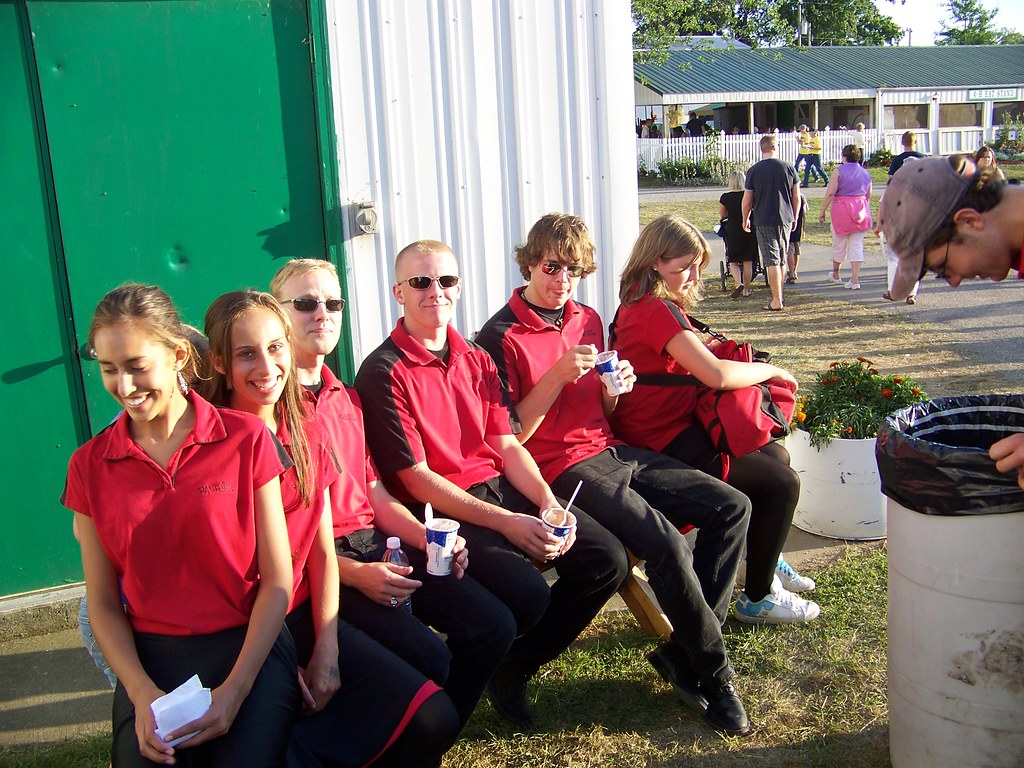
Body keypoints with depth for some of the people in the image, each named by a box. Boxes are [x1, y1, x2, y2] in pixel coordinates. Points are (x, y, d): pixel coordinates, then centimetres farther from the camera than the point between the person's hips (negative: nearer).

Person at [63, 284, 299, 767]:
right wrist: (141, 694, -11)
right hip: (150, 657, 2)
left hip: (248, 644, -1)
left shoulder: (245, 439, -2)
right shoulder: (89, 466, 5)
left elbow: (277, 581, -3)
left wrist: (235, 689, -12)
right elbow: (103, 604, 5)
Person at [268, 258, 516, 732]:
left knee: (494, 625, -4)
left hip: (377, 542, 8)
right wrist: (353, 573, -18)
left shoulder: (347, 399, 19)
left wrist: (430, 540, 2)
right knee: (426, 657, -24)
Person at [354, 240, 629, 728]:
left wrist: (548, 503, -9)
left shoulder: (475, 360, 13)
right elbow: (415, 478, -13)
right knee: (526, 593, -28)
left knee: (607, 560, -5)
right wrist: (505, 521, -18)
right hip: (441, 511, -7)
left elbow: (507, 444, 10)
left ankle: (514, 666, 13)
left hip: (500, 487, 7)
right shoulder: (384, 372, -10)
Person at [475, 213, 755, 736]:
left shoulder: (587, 320, 14)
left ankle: (682, 652, 2)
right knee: (665, 543, -27)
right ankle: (713, 673, -3)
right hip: (561, 468, -8)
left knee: (732, 506, -2)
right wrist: (558, 375, -20)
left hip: (610, 453, 8)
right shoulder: (501, 337, -8)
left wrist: (614, 388, -3)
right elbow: (510, 436, -11)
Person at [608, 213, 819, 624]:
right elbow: (717, 375, -29)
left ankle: (766, 560, 36)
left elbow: (696, 364, 16)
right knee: (782, 482, -6)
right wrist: (772, 370, -12)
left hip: (676, 429, 11)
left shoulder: (641, 303, 11)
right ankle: (758, 598, 8)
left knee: (776, 455, 20)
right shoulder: (657, 310, -22)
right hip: (666, 444, -11)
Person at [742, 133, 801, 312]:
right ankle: (779, 295, 29)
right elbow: (796, 198, 5)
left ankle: (776, 301, -7)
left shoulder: (754, 170, -6)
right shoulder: (788, 168, 0)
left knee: (772, 261, -4)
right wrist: (795, 217, 19)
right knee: (781, 260, 16)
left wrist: (745, 219, 13)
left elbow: (747, 200, -3)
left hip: (764, 221, -3)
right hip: (785, 220, 3)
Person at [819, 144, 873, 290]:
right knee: (857, 245, 3)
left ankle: (835, 275, 28)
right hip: (861, 211, 4)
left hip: (841, 211, -4)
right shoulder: (865, 173, 11)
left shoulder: (839, 171, -5)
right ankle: (854, 280, -3)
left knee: (839, 245, 10)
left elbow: (830, 193, -13)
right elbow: (868, 195, 17)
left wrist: (822, 211, -7)